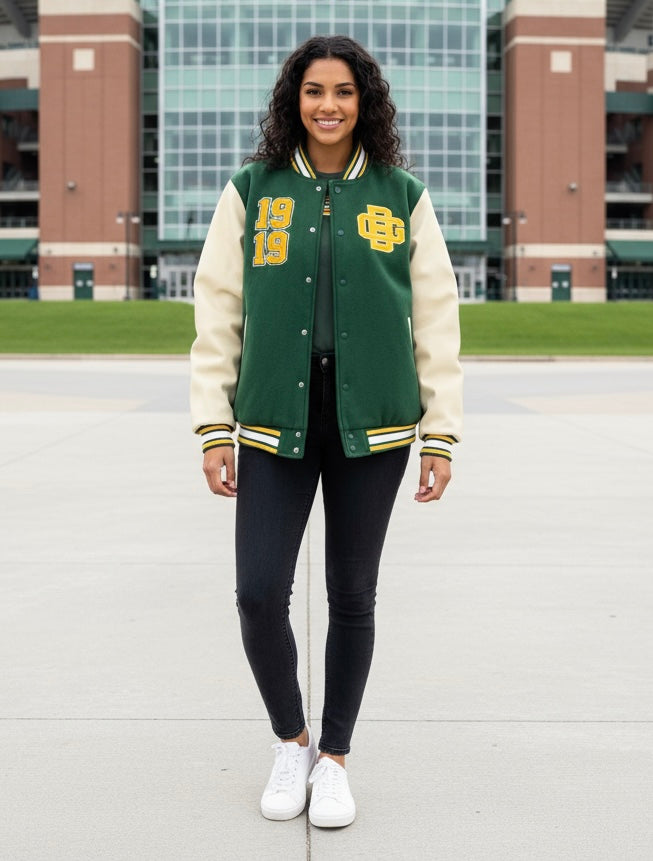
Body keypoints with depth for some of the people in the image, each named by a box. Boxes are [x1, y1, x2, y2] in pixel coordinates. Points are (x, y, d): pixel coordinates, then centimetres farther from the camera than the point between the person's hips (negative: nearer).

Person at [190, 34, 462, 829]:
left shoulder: (403, 198, 4)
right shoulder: (251, 191, 4)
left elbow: (436, 320, 4)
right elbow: (218, 313, 3)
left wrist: (441, 435, 0)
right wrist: (213, 429, -1)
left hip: (372, 428, 0)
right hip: (275, 426, 0)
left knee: (352, 597, 8)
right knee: (259, 594, -5)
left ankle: (334, 757, 27)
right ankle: (290, 743, 22)